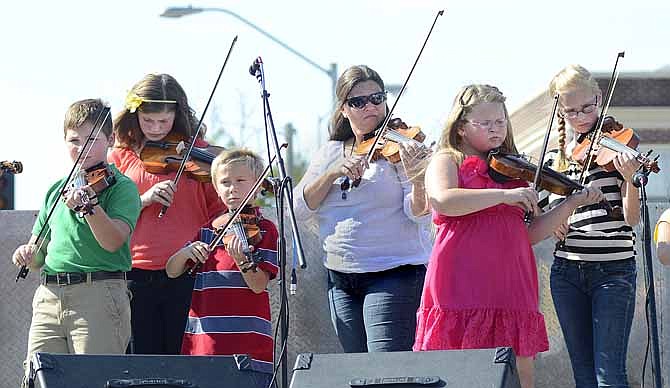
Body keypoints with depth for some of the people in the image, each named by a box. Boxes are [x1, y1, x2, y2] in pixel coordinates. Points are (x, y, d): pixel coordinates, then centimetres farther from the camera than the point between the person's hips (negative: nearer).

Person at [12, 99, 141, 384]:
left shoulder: (121, 187, 0)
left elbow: (113, 241, -16)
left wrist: (89, 206, -31)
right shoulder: (56, 190, 17)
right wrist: (28, 254, -1)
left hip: (99, 296, -5)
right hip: (49, 296, 5)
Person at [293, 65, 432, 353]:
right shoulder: (331, 153, 11)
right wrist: (334, 172, -11)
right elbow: (300, 209, 2)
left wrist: (417, 178, -34)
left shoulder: (398, 146, -3)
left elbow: (418, 213, -13)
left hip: (394, 273, -5)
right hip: (341, 279, 5)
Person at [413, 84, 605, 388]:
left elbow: (532, 233, 18)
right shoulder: (447, 162, 5)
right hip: (463, 285, -5)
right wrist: (506, 195, -17)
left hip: (512, 284, 5)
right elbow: (442, 200, -17)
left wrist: (572, 203, 6)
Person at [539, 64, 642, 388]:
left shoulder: (616, 145, -4)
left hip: (613, 272, -5)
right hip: (567, 272, 5)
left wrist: (630, 179, -29)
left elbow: (631, 218, -11)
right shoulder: (554, 157, 9)